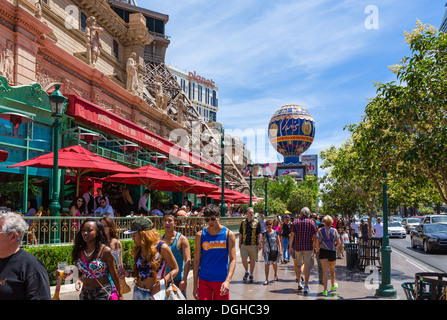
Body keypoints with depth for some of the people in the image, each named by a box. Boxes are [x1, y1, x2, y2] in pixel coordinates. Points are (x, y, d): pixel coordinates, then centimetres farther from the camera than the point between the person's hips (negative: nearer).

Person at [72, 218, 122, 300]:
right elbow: (81, 272, 13)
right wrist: (79, 279, -8)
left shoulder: (105, 251, -13)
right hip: (85, 293, 5)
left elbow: (114, 275, -6)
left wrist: (119, 294, 0)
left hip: (102, 292, -5)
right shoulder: (79, 251, 0)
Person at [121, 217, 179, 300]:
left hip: (156, 293, -5)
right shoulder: (138, 249, 5)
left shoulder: (162, 247, -11)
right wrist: (129, 274, -3)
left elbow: (175, 269, -5)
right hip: (138, 292, 5)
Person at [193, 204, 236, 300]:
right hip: (204, 280, 0)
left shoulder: (228, 234, -2)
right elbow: (196, 261, 4)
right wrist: (195, 285, 1)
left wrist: (228, 281, -19)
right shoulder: (200, 235, 0)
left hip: (222, 280, 0)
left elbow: (233, 259, -6)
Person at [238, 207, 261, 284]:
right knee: (243, 259, -6)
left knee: (252, 260, 5)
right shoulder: (243, 222, 8)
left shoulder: (256, 222, 3)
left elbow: (259, 234, 3)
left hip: (253, 244, -1)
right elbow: (240, 234, 13)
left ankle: (251, 275, 18)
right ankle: (246, 272, 20)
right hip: (244, 244, 1)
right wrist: (239, 243, 9)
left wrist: (259, 243, -3)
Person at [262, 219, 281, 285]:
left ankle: (275, 275, 42)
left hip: (274, 250, -1)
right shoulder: (264, 233, 4)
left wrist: (280, 250, -6)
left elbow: (278, 242, 0)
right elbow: (263, 243, 11)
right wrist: (262, 251, 12)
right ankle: (266, 280, -9)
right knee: (267, 264, -8)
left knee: (274, 263, 15)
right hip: (267, 251, 1)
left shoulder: (275, 233, -3)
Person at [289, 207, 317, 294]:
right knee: (307, 266, 2)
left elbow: (292, 234, -1)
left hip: (298, 247, 1)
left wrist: (290, 246, 5)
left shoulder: (296, 221, 0)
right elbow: (314, 236, -3)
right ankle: (306, 286, 1)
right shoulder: (311, 222, -1)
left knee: (299, 265, 19)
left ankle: (299, 282, 18)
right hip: (308, 247, -1)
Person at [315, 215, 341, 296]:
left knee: (325, 271, 0)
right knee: (332, 270, 21)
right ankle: (333, 286, 40)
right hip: (332, 252, 1)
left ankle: (325, 290, -8)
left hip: (323, 251, -1)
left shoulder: (320, 230, -3)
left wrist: (317, 249, 9)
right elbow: (339, 243, -3)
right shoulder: (334, 230, -2)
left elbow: (317, 242, -7)